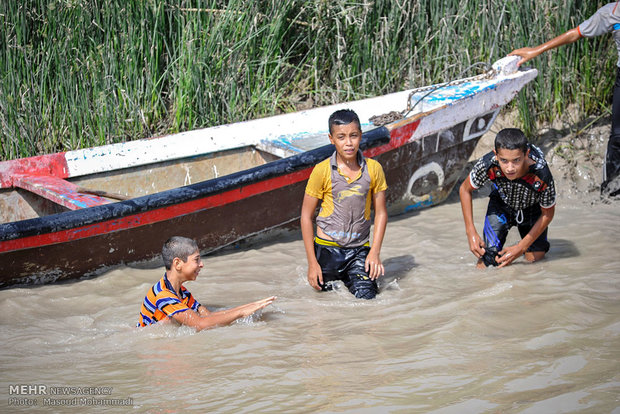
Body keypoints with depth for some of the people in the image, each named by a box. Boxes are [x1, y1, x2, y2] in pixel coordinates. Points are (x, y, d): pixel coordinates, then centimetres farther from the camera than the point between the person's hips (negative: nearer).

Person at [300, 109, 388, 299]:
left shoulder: (373, 169, -3)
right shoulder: (322, 171, -9)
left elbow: (381, 213, 4)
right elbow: (306, 215, -4)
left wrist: (375, 253, -5)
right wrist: (312, 262, -6)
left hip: (359, 249, 1)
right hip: (328, 248, -1)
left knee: (366, 297, -11)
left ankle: (349, 281, 21)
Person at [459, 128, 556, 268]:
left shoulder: (541, 176, -41)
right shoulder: (487, 165, -38)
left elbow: (547, 214, -21)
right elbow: (465, 189, -15)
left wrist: (521, 248, -22)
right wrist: (471, 232, -18)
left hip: (533, 208, 0)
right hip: (501, 204, 0)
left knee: (536, 257, -8)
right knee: (488, 260, -13)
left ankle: (523, 245, 25)